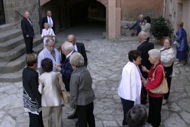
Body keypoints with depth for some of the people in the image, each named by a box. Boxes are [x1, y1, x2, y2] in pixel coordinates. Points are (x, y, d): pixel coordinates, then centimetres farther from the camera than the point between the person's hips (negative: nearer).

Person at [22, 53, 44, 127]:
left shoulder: (25, 70, -5)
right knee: (36, 121, 10)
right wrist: (41, 102, -12)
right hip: (33, 101, -8)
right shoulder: (33, 75, -31)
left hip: (27, 98, 8)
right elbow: (36, 91, -24)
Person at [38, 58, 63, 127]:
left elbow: (40, 91, -14)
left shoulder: (41, 77, -12)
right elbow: (60, 87, -1)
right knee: (58, 119, 15)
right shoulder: (56, 75, -9)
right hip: (57, 100, 1)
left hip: (46, 101, -1)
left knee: (46, 119, 16)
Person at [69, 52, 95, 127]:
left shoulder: (75, 75, -23)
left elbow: (74, 92, -18)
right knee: (90, 116, 25)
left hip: (81, 101, -7)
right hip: (90, 98, 7)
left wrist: (72, 103, -6)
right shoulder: (86, 70, -4)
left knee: (82, 120, 11)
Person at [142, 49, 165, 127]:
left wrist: (146, 83, -20)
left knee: (156, 109, 15)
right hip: (152, 91, 8)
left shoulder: (159, 68, -32)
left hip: (157, 93, -8)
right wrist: (147, 71, 5)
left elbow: (156, 83, -31)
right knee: (151, 107, 27)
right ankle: (150, 120, 48)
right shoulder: (154, 65, -4)